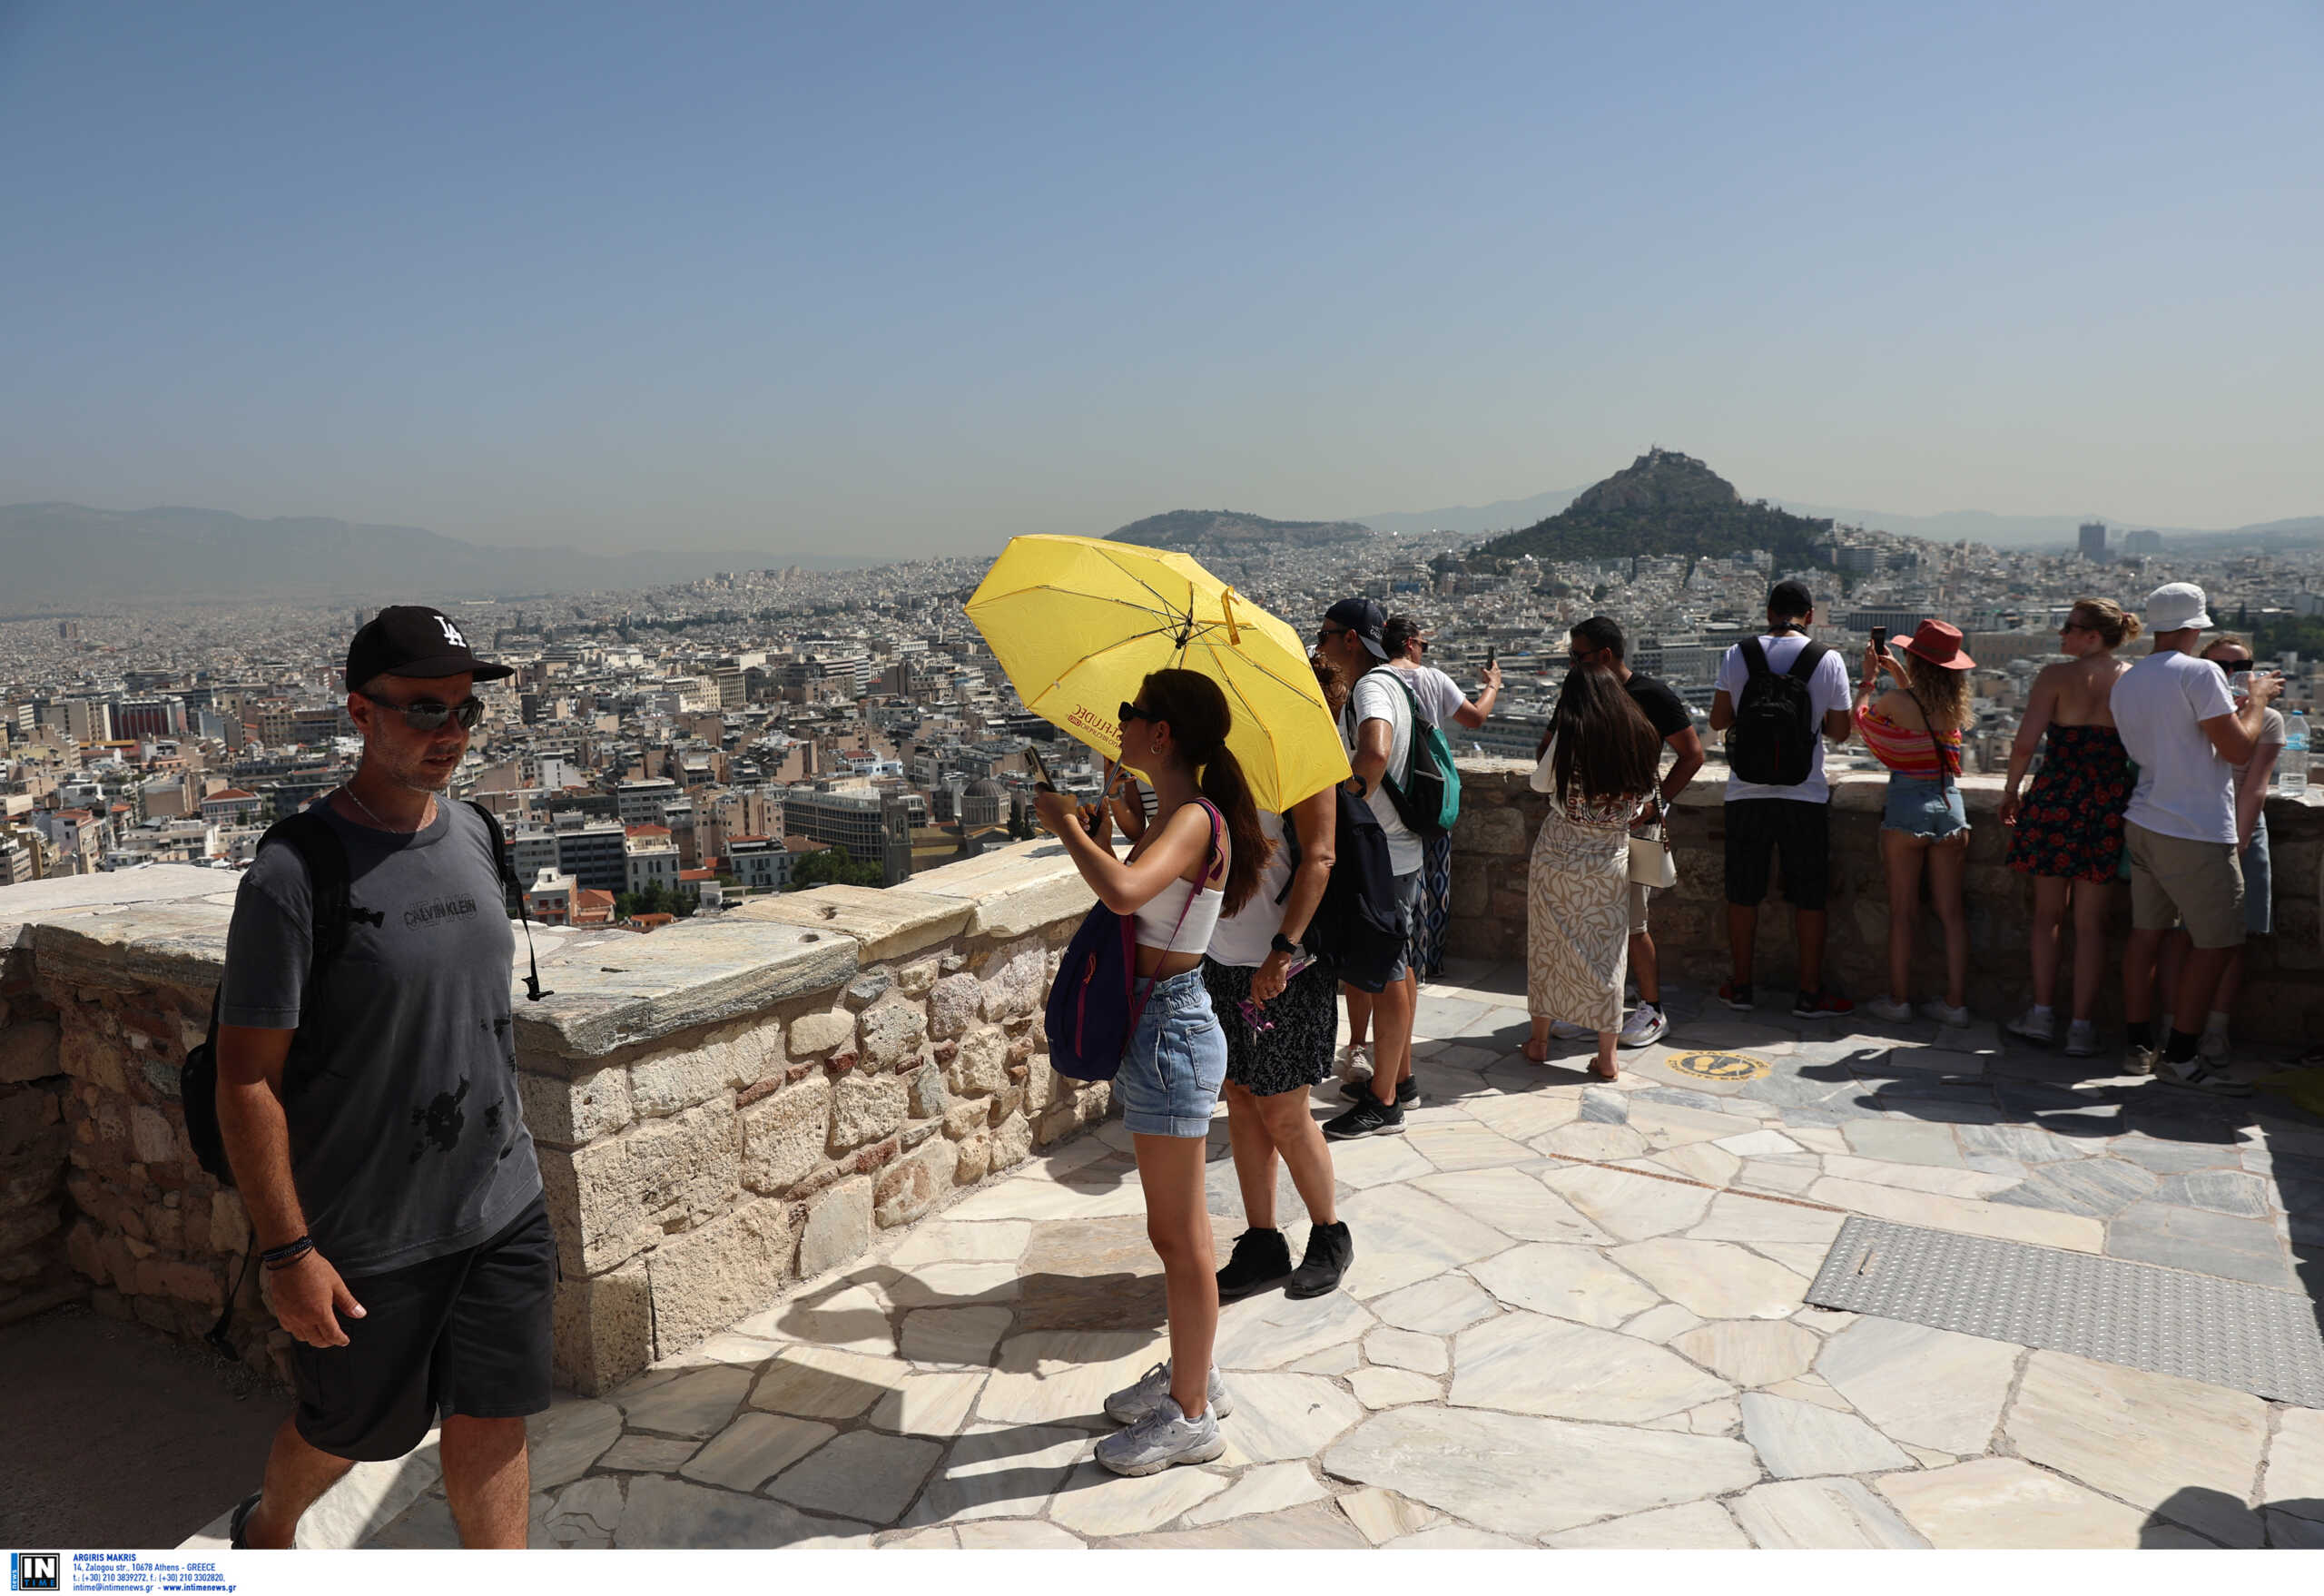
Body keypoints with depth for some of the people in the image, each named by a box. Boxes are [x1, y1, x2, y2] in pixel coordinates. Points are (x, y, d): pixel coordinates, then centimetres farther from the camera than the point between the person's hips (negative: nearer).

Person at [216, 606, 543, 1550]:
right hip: (366, 1237, -4)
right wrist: (286, 1252, -16)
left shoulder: (472, 837, 3)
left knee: (492, 1421, 10)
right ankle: (267, 1527, 50)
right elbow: (247, 1080, -16)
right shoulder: (295, 876, -19)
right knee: (352, 1429, 18)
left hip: (504, 1213, 5)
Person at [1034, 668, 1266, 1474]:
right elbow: (1132, 904, 19)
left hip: (1171, 1031, -10)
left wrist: (1065, 823, -24)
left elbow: (1124, 891, -38)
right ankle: (1190, 1373, 38)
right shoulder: (1173, 817, 9)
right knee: (1174, 1230, 22)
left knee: (1181, 1236, 3)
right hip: (1153, 1024, 10)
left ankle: (1190, 1417, 17)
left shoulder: (1194, 819, -20)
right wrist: (1101, 833, 12)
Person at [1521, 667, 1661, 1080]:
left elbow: (1541, 782, 1)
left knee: (1547, 942, 12)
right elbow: (1643, 800, 6)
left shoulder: (1570, 733, -11)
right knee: (1606, 952, 7)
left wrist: (1549, 738, 11)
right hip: (1611, 860, 2)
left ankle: (1539, 1039, 22)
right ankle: (1606, 1056, 9)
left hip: (1559, 854, -2)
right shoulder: (1640, 736, 0)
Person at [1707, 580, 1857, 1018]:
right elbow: (1840, 732, 2)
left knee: (1742, 895, 11)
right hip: (1805, 796, -1)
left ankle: (1740, 987, 20)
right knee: (1809, 899, 9)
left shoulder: (1736, 656, -4)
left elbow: (1717, 721, 5)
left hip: (1746, 793, 1)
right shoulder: (1828, 660, -5)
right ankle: (1810, 994, 15)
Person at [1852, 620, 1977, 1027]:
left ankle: (1899, 1000, 11)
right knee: (1951, 911, 8)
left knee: (1902, 912, 5)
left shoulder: (1896, 701, -13)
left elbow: (1859, 717, 8)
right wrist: (1895, 670, 28)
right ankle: (1955, 1003, 11)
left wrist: (1869, 677, 20)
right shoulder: (1955, 705, 2)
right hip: (1949, 804, 4)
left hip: (1907, 806, -4)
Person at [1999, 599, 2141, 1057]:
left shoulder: (2057, 675, -7)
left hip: (2057, 796, -2)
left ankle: (2043, 1014, 15)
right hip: (2111, 804, 2)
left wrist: (2011, 791, 3)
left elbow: (2025, 743, -12)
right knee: (2091, 921, 8)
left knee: (2047, 913, 12)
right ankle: (2082, 1027, 8)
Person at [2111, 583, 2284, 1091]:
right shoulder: (2199, 673, -13)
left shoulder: (2125, 682, 12)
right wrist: (2257, 698, 2)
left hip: (2146, 822, 8)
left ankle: (2139, 1047, 13)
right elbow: (2239, 749, -13)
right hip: (2197, 832, -8)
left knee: (2146, 933, 10)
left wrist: (2233, 705, 27)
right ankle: (2180, 1056, 2)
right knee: (2214, 944, -1)